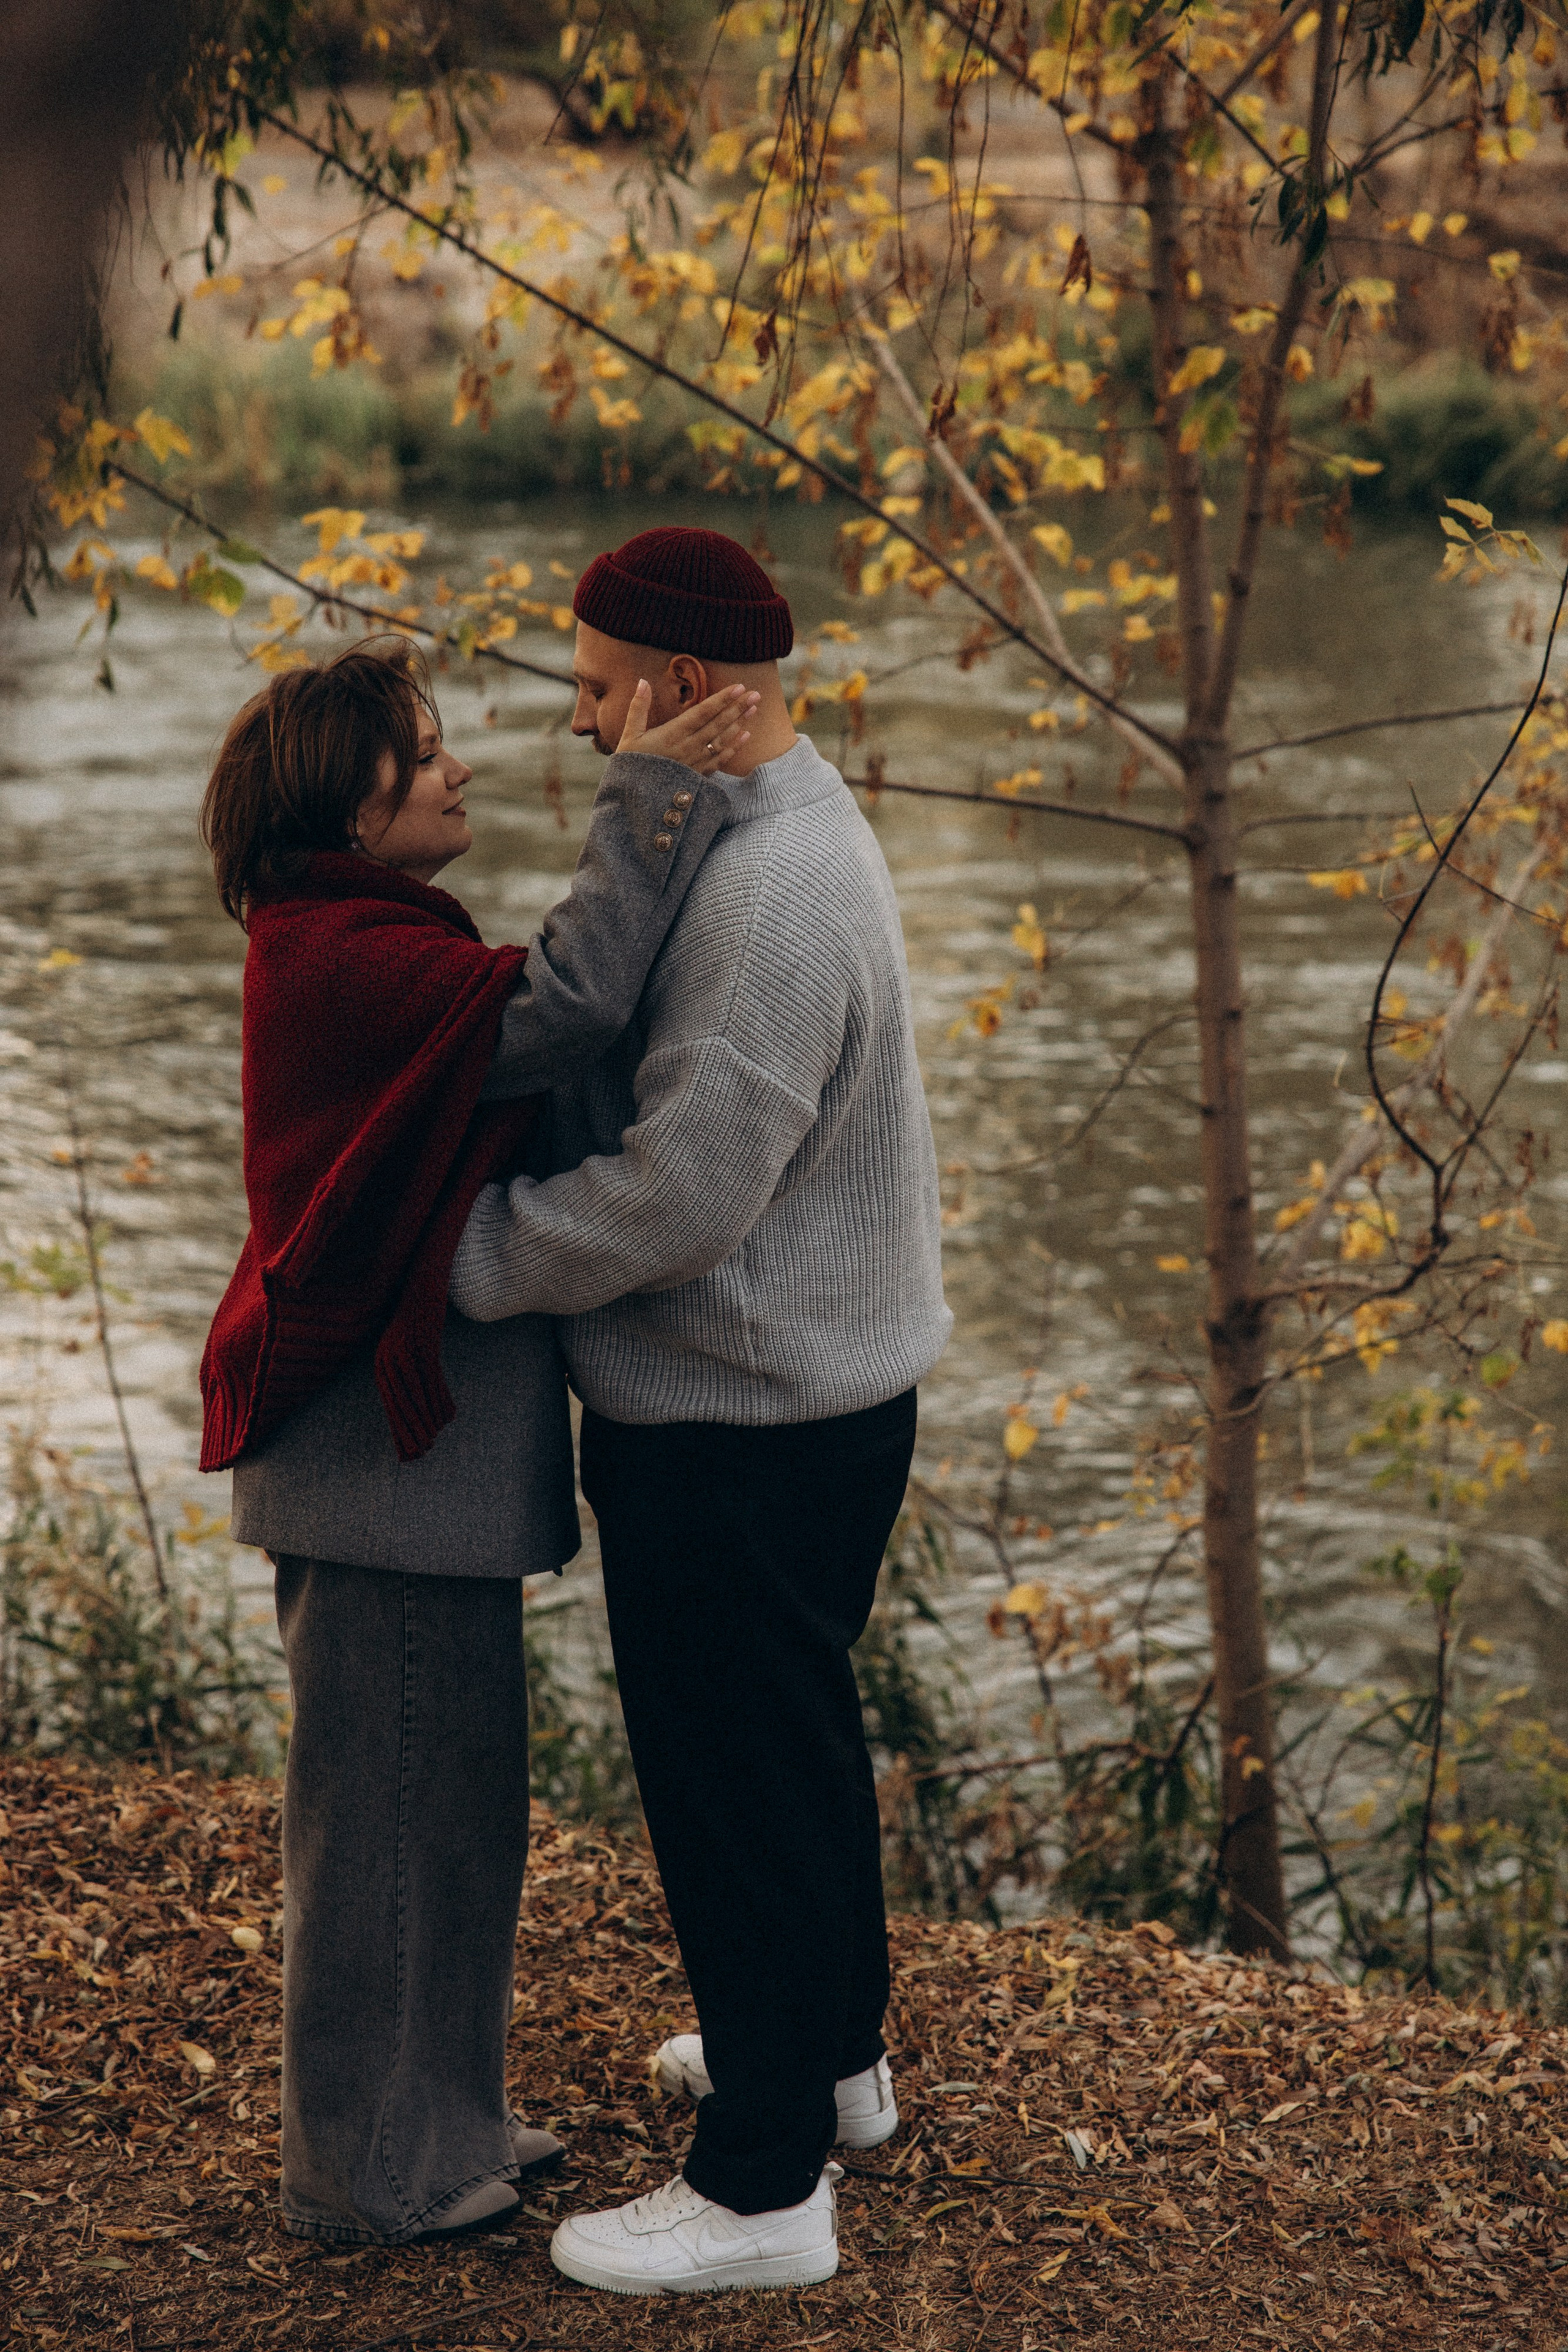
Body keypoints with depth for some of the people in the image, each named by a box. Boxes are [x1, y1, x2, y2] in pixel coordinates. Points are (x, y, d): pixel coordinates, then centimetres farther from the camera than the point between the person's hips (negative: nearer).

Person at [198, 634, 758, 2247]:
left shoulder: (360, 947, 13)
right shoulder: (344, 959, -21)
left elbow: (533, 1052, 8)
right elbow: (561, 1013, -31)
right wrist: (644, 808, -28)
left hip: (415, 1435, 11)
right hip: (382, 1451, -11)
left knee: (446, 1798, 20)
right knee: (390, 1806, 2)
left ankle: (434, 2117, 35)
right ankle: (365, 2170, 16)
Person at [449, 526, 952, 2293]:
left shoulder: (772, 901, -27)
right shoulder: (784, 835, 8)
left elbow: (675, 1197, -29)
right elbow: (620, 1073, 14)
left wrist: (461, 1258, -18)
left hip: (737, 1429, -11)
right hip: (815, 1393, 11)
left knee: (737, 1773, 1)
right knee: (797, 1732, 25)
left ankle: (764, 2185, 13)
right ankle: (830, 2050, 44)